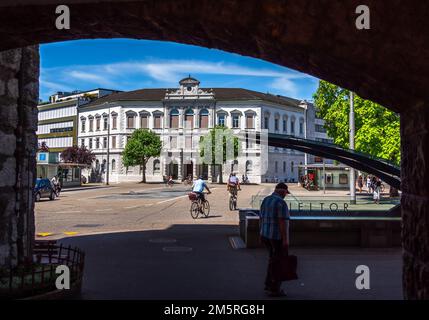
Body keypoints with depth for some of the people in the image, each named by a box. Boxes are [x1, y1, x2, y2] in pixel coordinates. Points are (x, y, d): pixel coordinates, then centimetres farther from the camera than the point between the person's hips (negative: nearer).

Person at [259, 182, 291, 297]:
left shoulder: (265, 200, 9)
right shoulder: (281, 203, -17)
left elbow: (262, 218, 13)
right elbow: (283, 222, -21)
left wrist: (262, 234, 19)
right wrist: (285, 239, -19)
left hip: (266, 235, 8)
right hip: (278, 237, -8)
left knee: (273, 259, 22)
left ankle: (269, 284, 26)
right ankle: (274, 289, 9)